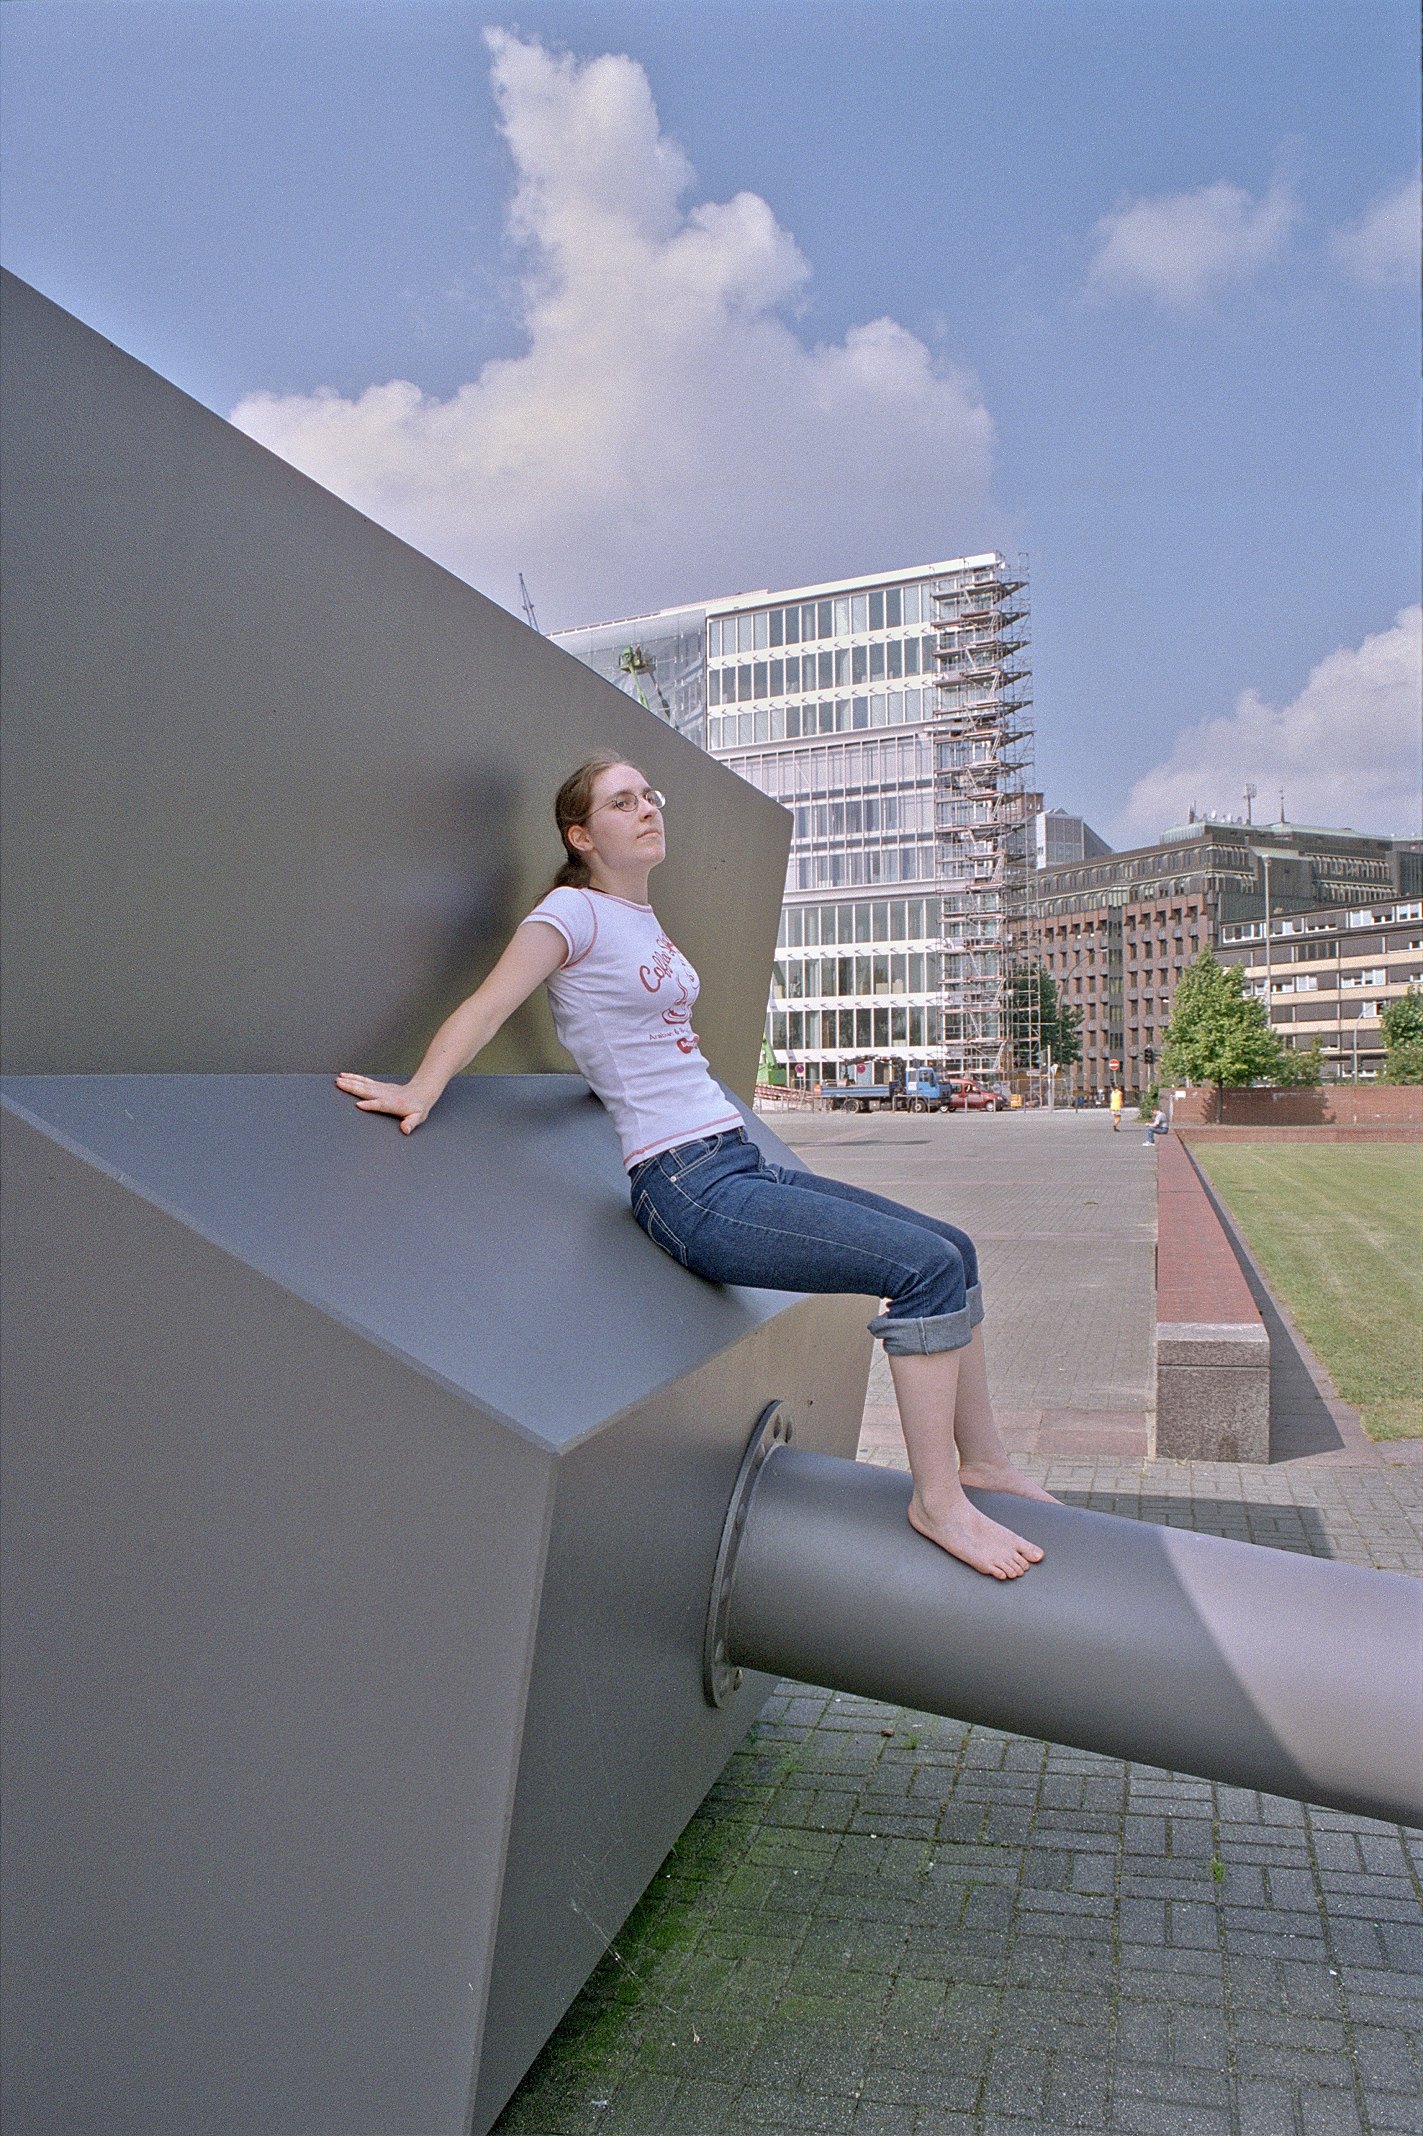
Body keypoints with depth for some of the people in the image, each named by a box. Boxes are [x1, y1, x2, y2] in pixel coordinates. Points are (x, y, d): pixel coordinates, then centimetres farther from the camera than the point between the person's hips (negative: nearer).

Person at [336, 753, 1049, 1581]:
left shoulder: (643, 918, 18)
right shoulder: (575, 910, -5)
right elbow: (489, 1006, -16)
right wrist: (419, 1092, -27)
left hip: (740, 1167, 9)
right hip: (689, 1191, -9)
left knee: (952, 1249, 7)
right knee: (928, 1266, -18)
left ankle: (983, 1458, 23)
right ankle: (937, 1499, -4)